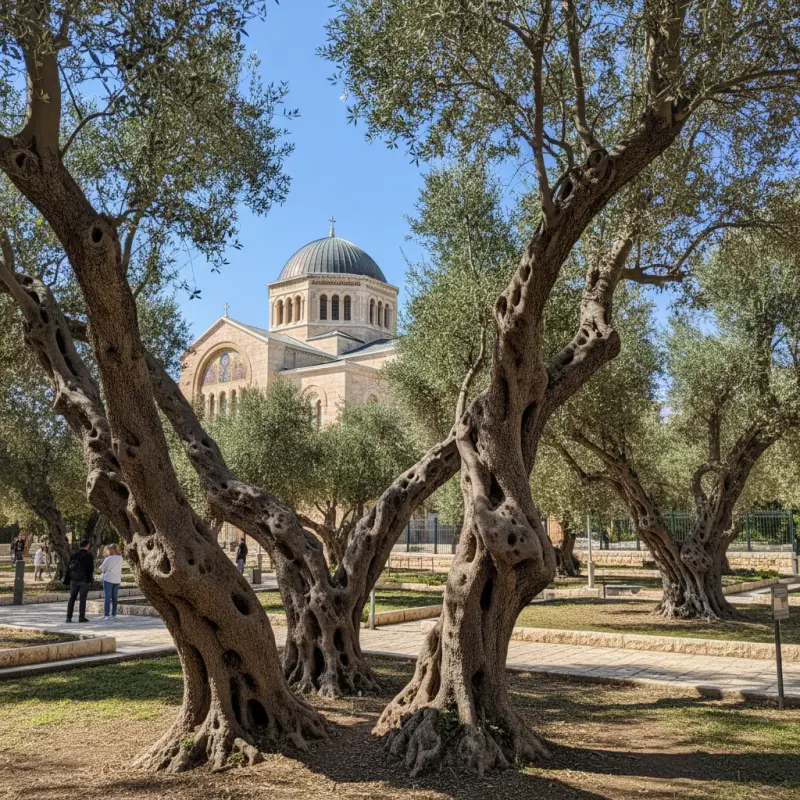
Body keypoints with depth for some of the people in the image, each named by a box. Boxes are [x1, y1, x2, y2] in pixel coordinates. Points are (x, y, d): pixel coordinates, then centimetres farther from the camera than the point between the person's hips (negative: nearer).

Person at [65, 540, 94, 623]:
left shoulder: (74, 555, 5)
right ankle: (81, 617, -1)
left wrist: (67, 580, 9)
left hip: (74, 580, 4)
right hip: (84, 580, -4)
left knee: (72, 598, 8)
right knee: (83, 599, 0)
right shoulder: (89, 555, -7)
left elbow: (69, 567, 6)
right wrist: (90, 580, -5)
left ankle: (69, 617, 5)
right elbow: (91, 569, -10)